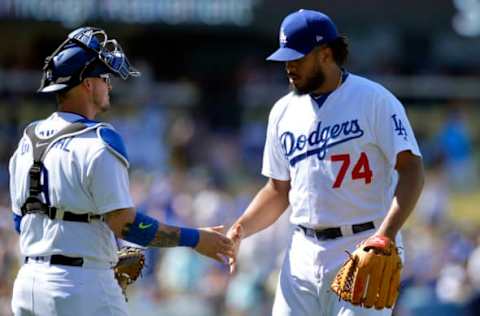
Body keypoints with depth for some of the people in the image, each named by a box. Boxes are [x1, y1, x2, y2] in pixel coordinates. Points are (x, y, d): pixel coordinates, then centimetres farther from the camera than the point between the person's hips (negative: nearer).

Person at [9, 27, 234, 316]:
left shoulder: (29, 139, 12)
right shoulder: (98, 142, -13)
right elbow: (126, 224, -16)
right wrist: (195, 239, -7)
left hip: (28, 283, 8)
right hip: (81, 288, -8)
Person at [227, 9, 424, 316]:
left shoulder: (374, 100, -7)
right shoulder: (284, 112, 13)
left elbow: (411, 170, -14)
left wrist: (386, 236, -28)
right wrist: (239, 231, 2)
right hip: (304, 254, 6)